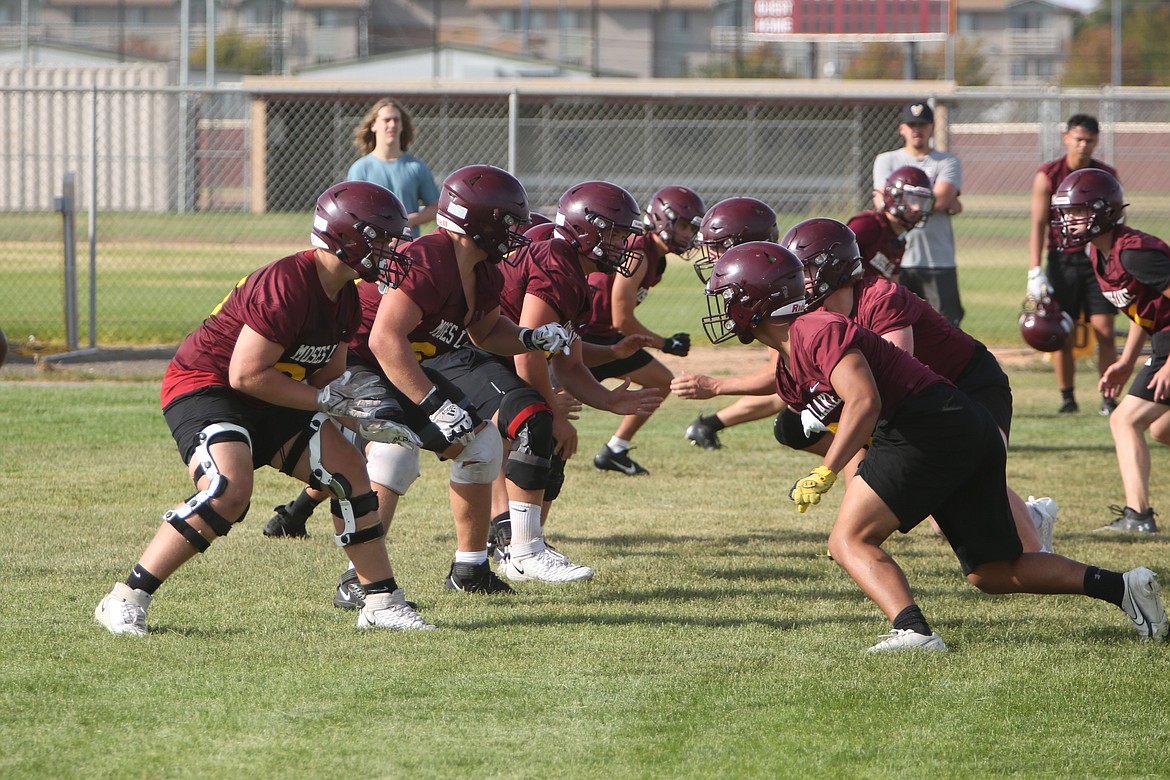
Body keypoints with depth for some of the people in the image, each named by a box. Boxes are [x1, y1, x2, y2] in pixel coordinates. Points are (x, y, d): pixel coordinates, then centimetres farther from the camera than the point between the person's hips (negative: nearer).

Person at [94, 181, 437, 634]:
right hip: (203, 387, -10)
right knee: (229, 491, -31)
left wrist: (361, 414, -7)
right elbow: (247, 375, -25)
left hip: (265, 405, 10)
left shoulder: (344, 299, 7)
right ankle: (125, 600, -23)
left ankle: (381, 601, 13)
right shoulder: (289, 284, -25)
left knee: (349, 471, 4)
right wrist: (327, 401, -19)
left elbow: (329, 379, 15)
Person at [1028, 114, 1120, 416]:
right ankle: (1067, 398, 9)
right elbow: (1038, 226, -3)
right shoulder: (1048, 175, -2)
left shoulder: (1107, 176, 4)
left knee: (1104, 331, -6)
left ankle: (1108, 397, -1)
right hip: (1062, 260, -1)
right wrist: (1035, 272, -10)